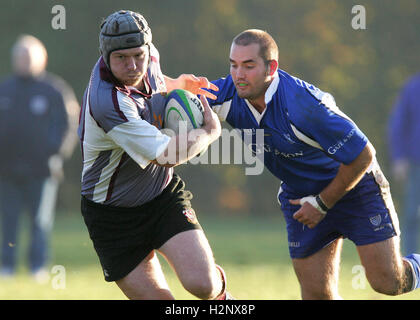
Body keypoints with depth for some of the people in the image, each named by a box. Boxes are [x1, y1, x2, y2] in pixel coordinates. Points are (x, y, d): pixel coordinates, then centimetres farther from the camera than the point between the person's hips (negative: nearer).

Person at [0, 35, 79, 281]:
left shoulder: (54, 91, 2)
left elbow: (69, 124, -2)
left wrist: (58, 156, -12)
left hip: (41, 169, -3)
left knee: (41, 219, -6)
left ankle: (39, 266, -2)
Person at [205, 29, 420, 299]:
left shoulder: (302, 104, -34)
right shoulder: (229, 94, -16)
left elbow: (362, 155, -27)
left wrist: (322, 204, -19)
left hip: (352, 184, -5)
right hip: (298, 194, 5)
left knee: (388, 282, -9)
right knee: (317, 293, -1)